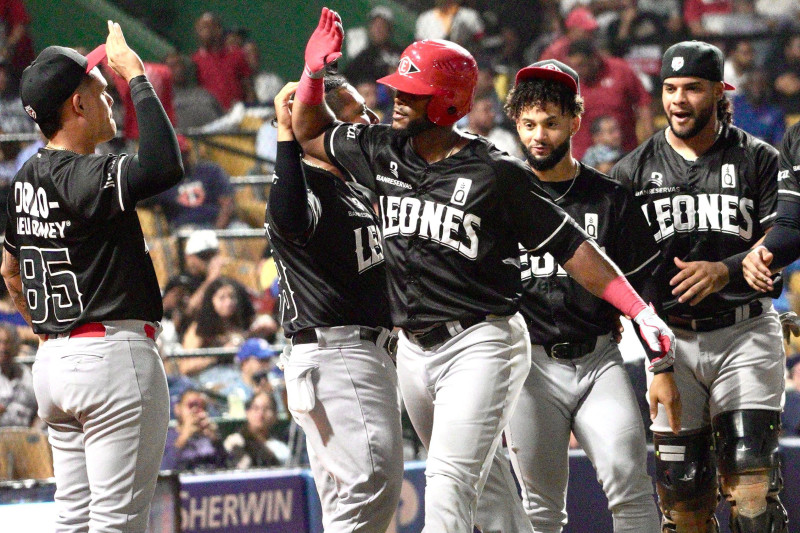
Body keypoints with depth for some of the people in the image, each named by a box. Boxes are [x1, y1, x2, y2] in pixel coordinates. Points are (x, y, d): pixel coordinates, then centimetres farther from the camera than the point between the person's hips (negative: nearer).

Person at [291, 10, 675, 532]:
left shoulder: (494, 172, -10)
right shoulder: (384, 152, 8)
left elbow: (570, 246, -8)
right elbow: (310, 133, 24)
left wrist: (640, 311, -15)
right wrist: (315, 71, 5)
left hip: (480, 346, -7)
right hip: (413, 349, 7)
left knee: (448, 489, -18)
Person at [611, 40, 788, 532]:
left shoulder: (758, 160, 3)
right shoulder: (633, 170, 9)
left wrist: (725, 271, -20)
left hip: (744, 334, -2)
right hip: (671, 339, 2)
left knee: (752, 485, -12)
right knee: (682, 489, 1)